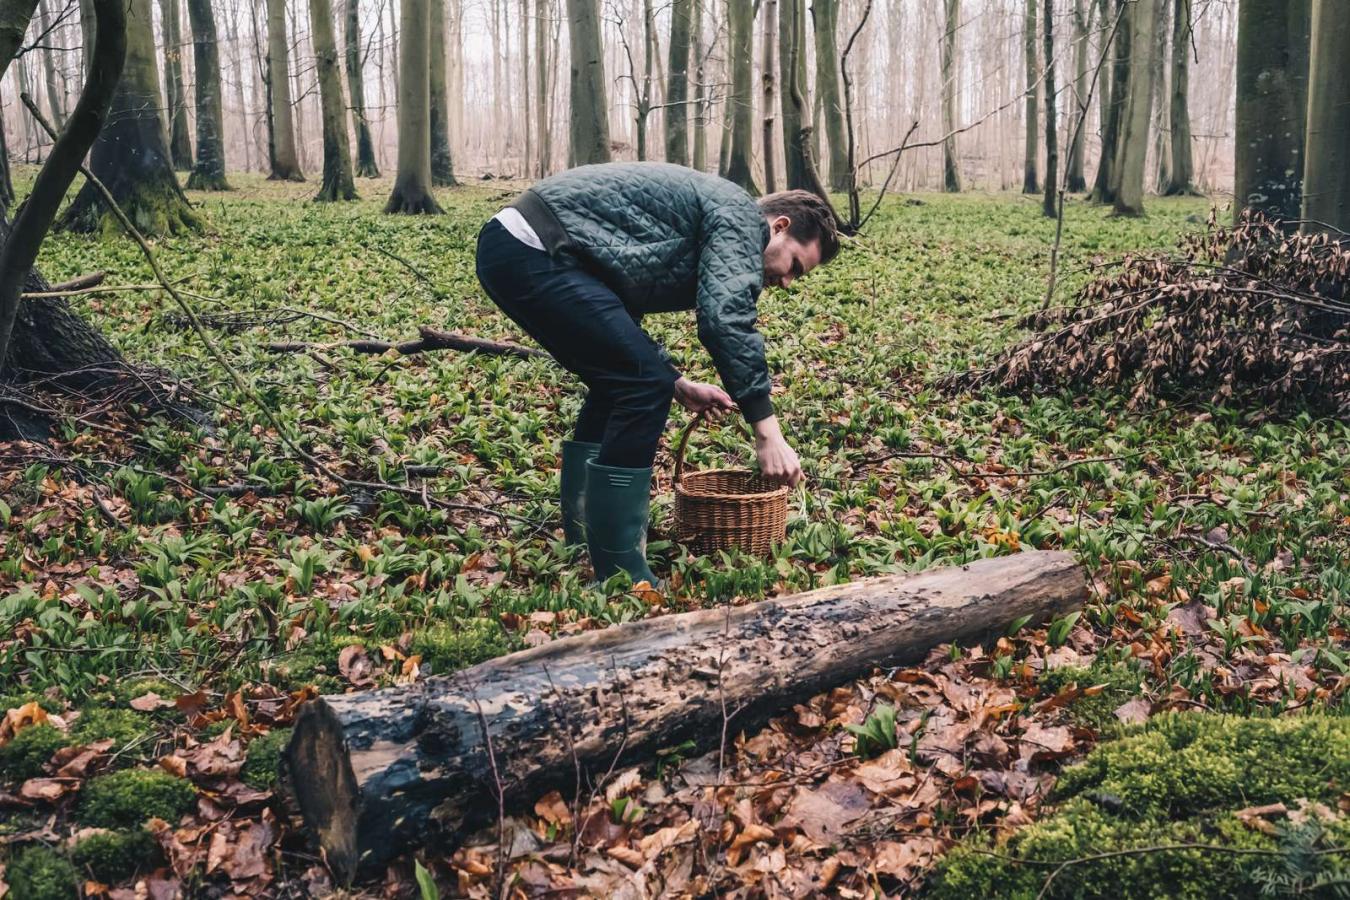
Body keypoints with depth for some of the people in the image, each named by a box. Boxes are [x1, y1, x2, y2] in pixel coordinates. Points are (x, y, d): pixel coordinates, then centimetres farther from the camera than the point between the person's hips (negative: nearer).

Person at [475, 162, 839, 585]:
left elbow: (618, 317, 31)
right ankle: (617, 573, -6)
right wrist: (768, 432, -16)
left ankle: (583, 546, 24)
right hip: (536, 253, -11)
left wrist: (678, 384, 24)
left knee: (620, 382, 19)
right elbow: (726, 321, -17)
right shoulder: (740, 216, -2)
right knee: (644, 386, -10)